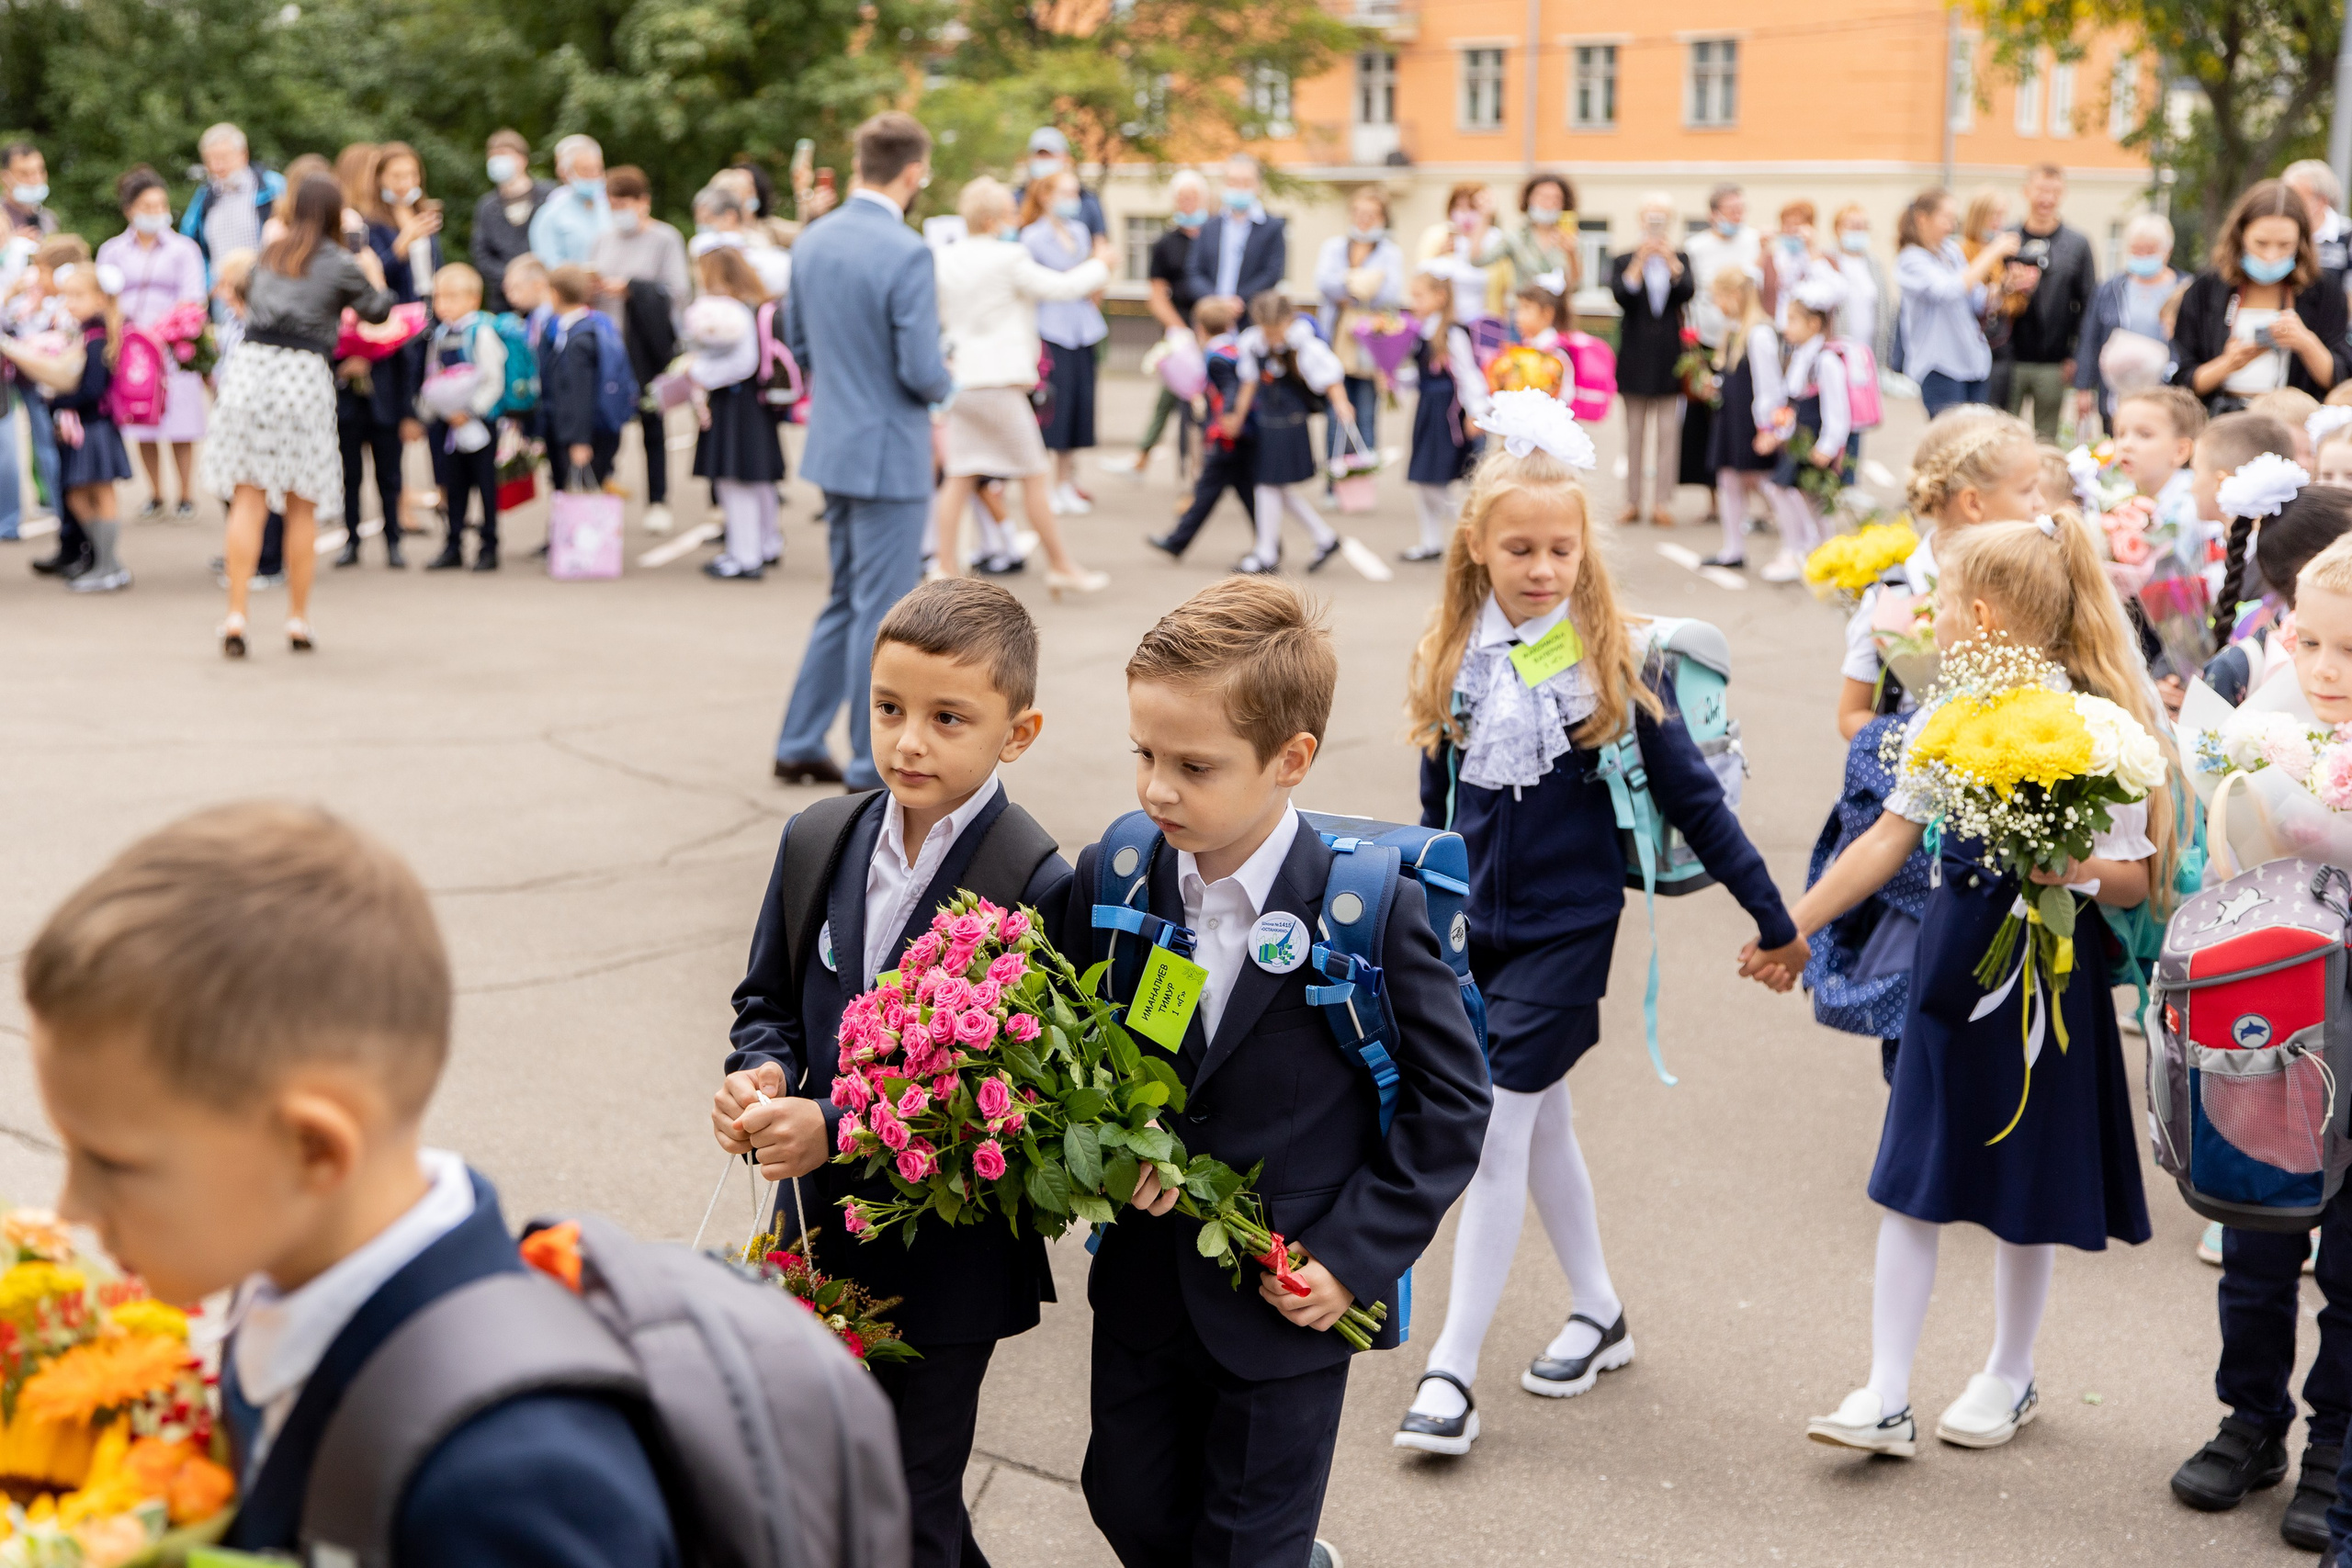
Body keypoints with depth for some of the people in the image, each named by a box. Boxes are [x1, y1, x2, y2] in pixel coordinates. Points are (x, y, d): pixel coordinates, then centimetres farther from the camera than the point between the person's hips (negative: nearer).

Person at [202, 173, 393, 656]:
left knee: (247, 498, 2)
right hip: (303, 373, -3)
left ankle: (236, 616, -6)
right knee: (301, 504, 7)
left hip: (250, 364, 3)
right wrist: (374, 274, 34)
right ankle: (297, 619, 14)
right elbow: (377, 311, 14)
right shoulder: (341, 264, 1)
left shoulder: (270, 254, 15)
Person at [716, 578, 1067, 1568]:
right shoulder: (817, 843, 0)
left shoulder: (1038, 888, -19)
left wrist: (839, 1129, -25)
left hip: (950, 1263, -6)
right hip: (821, 1233, 6)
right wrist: (759, 1074, -10)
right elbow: (769, 998, 12)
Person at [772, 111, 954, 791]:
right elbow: (922, 370, -20)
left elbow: (796, 341, 13)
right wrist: (944, 385, 1)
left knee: (847, 599, 21)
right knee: (882, 611, 2)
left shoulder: (813, 240, 4)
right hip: (889, 453, -8)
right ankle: (874, 767, 10)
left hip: (831, 447, 8)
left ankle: (799, 744, 24)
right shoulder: (906, 254, -20)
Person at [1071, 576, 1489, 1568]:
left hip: (1285, 1301, -4)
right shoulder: (1110, 882, -7)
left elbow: (1451, 1099, -11)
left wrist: (1356, 1252, -14)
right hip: (1143, 1287, 4)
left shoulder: (1372, 907, -19)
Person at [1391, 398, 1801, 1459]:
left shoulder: (1612, 662, -11)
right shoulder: (1451, 659, -1)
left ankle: (1452, 1371, -2)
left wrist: (1774, 918, -4)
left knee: (1498, 1137, -7)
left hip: (1565, 930, -4)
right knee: (1541, 1122, 16)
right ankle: (1598, 1314, 33)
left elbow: (1691, 797, -7)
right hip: (1472, 925, 5)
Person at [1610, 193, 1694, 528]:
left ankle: (1663, 501, 3)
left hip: (1669, 358, 0)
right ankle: (1632, 500, 12)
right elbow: (1621, 295, -14)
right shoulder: (1625, 261, 3)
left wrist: (1669, 258, -20)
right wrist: (1640, 260, -20)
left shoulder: (1680, 260, 6)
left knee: (1668, 431, -1)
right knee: (1635, 431, 6)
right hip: (1635, 357, 0)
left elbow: (1688, 290, -12)